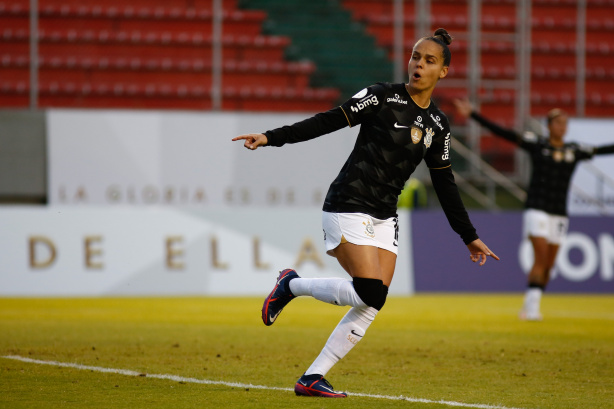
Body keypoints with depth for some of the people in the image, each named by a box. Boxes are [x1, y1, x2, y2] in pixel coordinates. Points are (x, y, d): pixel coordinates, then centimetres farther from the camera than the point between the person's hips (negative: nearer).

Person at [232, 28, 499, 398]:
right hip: (349, 206, -6)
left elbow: (445, 185, 18)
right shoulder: (383, 96, -5)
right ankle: (292, 285, 4)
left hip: (384, 218, 6)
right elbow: (329, 121, -8)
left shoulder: (438, 125, 10)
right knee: (370, 294, -19)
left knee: (371, 308, -5)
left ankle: (312, 378, 1)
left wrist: (470, 237, 20)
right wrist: (271, 138, -16)